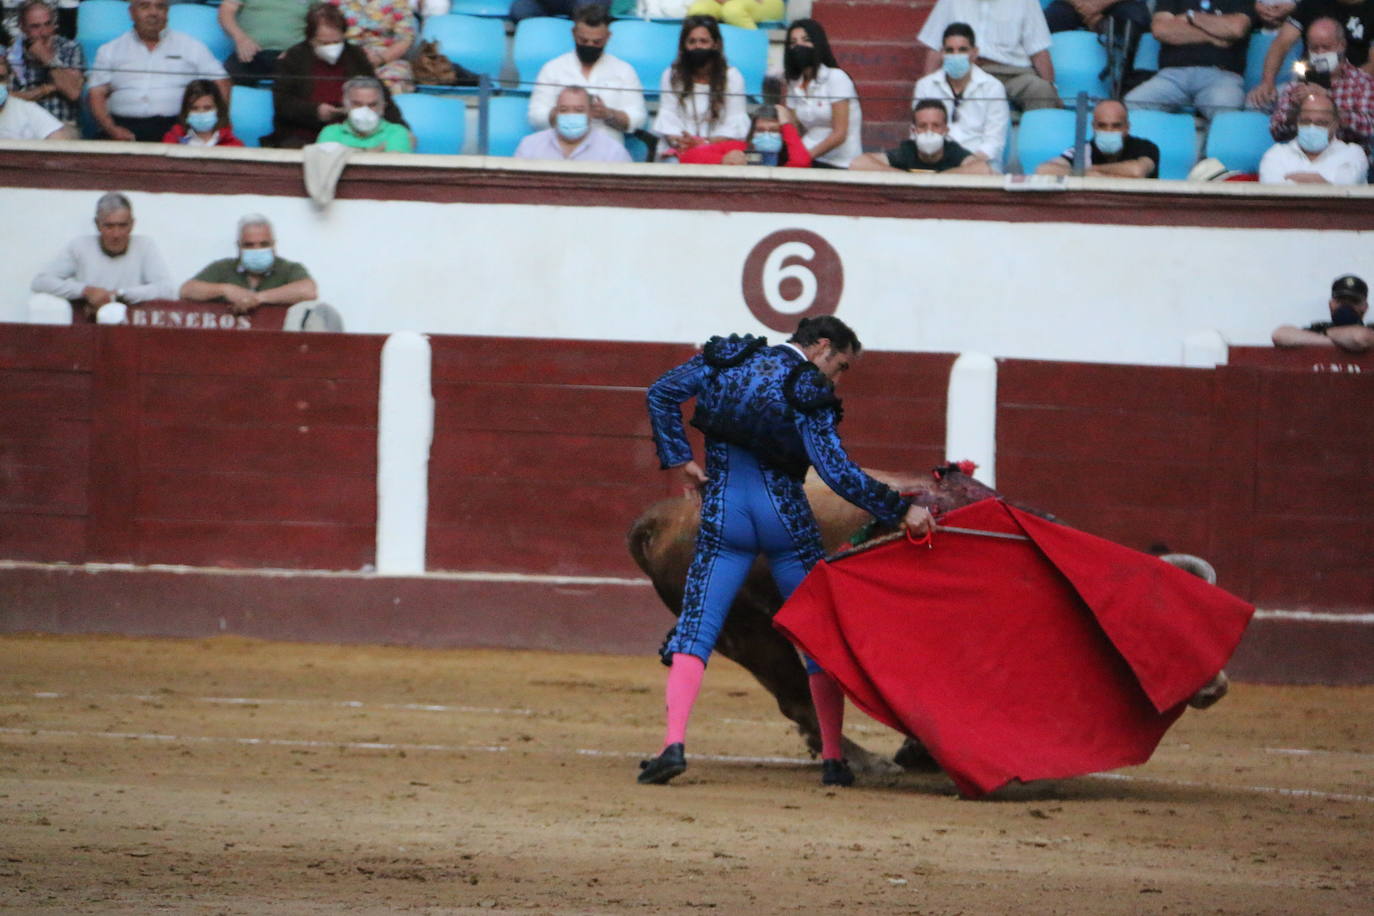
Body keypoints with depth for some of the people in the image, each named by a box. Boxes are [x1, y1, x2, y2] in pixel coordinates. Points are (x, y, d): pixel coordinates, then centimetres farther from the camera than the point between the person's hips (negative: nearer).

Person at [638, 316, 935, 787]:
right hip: (785, 518, -2)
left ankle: (674, 742, -23)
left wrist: (677, 459, 5)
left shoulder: (728, 359, 8)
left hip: (723, 515, 3)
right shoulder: (810, 392, -6)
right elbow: (837, 471, -17)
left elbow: (662, 393, 3)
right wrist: (900, 510, -16)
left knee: (695, 629, -1)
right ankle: (833, 758, 10)